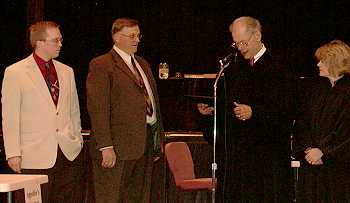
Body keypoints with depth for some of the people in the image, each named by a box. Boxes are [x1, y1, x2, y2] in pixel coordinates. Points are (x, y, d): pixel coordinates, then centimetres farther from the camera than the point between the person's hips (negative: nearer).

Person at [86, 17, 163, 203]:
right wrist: (105, 147, -21)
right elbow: (98, 109, -14)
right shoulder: (101, 65, -7)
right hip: (118, 145, -8)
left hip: (145, 143, 8)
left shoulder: (143, 64, 20)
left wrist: (156, 137, 13)